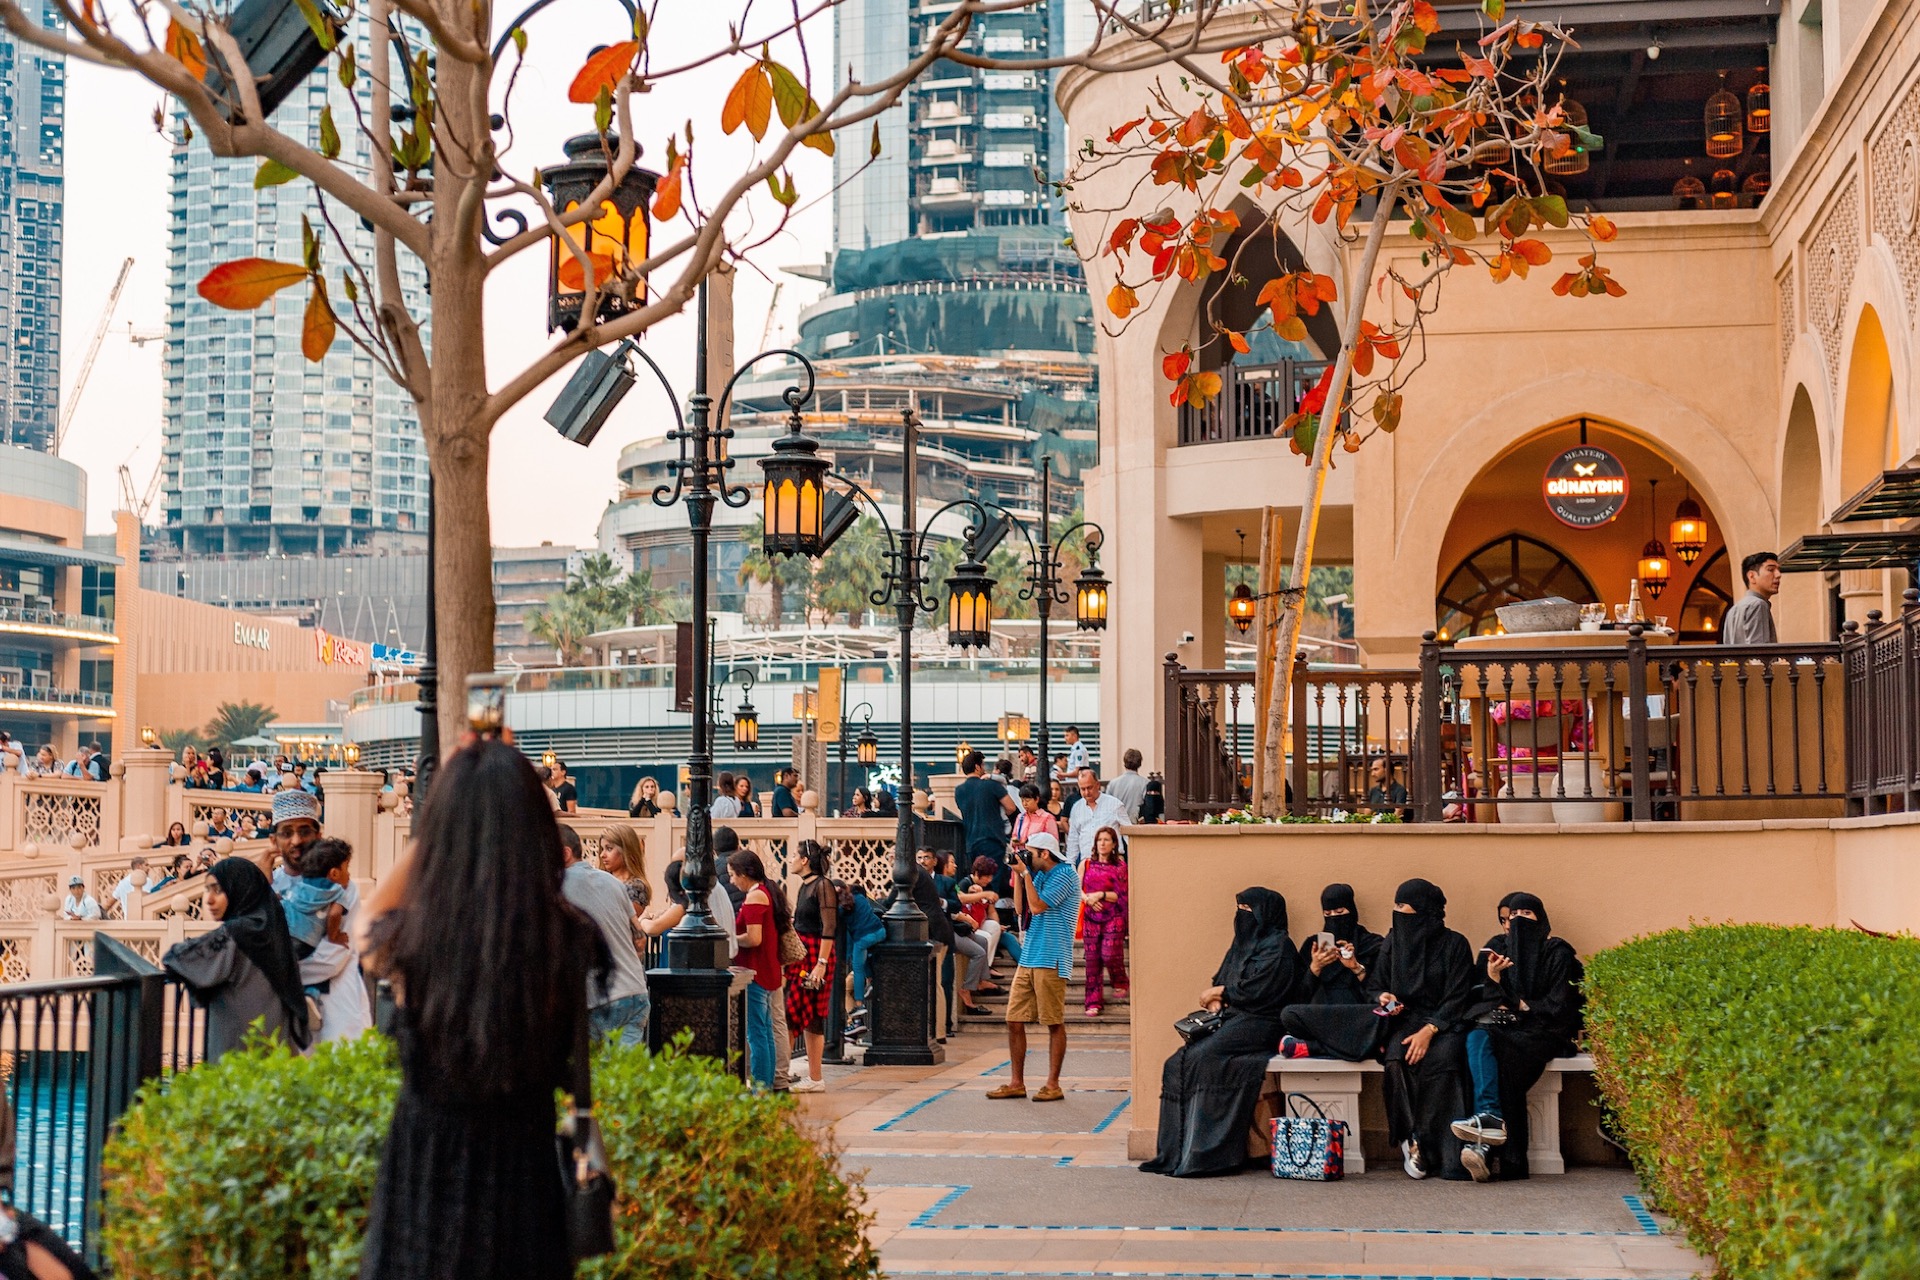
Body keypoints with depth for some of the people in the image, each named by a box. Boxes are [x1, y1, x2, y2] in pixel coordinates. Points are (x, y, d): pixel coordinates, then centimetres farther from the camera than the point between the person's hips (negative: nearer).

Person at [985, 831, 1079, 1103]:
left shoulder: (1066, 875, -9)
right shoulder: (1039, 875, 18)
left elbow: (1037, 906, -16)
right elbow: (1020, 907, 16)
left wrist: (1025, 873, -9)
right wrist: (1018, 875, 9)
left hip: (1050, 961, -8)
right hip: (1028, 958, 9)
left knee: (1054, 1024, -1)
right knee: (1014, 1021, 5)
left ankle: (1053, 1085, 4)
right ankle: (1017, 1083, 11)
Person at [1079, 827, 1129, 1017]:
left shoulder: (1120, 867, 2)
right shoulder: (1086, 865, 10)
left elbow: (1122, 896, -4)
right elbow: (1077, 889, 6)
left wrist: (1100, 895, -13)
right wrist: (1088, 899, -13)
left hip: (1113, 918, -2)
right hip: (1091, 917, 2)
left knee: (1110, 954, -13)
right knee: (1092, 960, -1)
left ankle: (1120, 984, 19)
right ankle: (1094, 1003, 3)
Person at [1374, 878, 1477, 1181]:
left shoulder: (1454, 945, 0)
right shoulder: (1393, 942, 12)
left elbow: (1458, 997, -6)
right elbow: (1377, 986, 17)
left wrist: (1429, 1030, -19)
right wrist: (1383, 998, -9)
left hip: (1444, 1023, -2)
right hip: (1404, 1019, 3)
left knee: (1442, 1060, -36)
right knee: (1396, 1061, -32)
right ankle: (1409, 1139, -26)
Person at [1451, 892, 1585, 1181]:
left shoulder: (1557, 952, 6)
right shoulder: (1498, 947, 17)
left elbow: (1557, 1006, -1)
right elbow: (1490, 1001, 9)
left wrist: (1521, 1006, 0)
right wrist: (1493, 978, -9)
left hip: (1542, 1033, -4)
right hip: (1504, 1027, 4)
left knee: (1505, 1055, -33)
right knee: (1478, 1038, -31)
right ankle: (1491, 1117, -49)